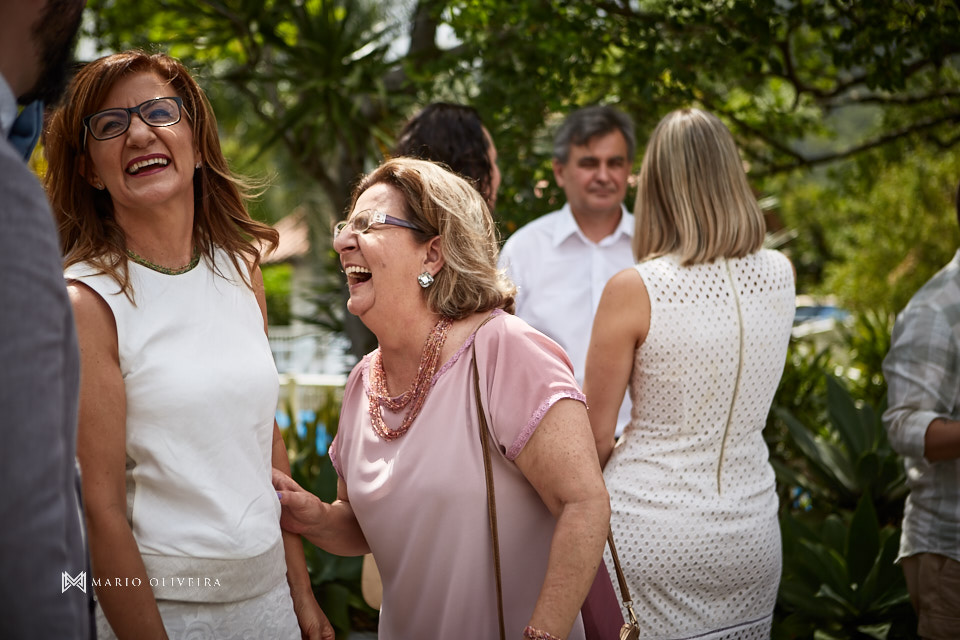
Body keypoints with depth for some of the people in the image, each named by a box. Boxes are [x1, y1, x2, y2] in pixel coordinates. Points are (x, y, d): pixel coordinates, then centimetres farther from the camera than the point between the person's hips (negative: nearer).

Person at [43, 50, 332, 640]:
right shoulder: (86, 302, -14)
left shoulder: (240, 269, 3)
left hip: (269, 592, 5)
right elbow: (101, 509, -15)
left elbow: (269, 438, 8)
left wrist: (302, 592, 9)